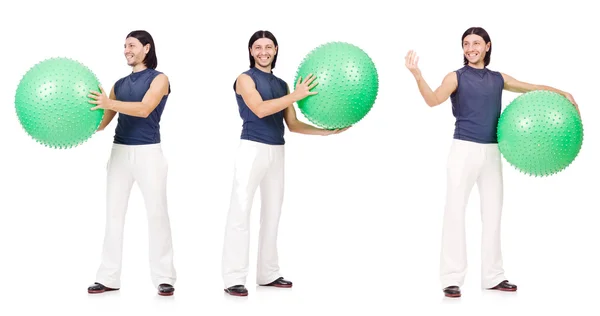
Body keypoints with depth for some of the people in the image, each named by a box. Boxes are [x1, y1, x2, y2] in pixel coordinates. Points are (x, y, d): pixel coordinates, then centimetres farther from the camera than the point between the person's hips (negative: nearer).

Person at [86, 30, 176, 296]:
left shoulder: (159, 79, -1)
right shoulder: (119, 84, 15)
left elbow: (144, 109, -20)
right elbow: (102, 121, 9)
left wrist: (110, 103, -32)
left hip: (148, 152, -5)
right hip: (120, 151, 5)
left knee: (157, 213, -4)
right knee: (113, 213, 2)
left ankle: (164, 277, 0)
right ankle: (109, 277, 5)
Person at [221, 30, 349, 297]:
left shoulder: (282, 84, 16)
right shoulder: (245, 79, -2)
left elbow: (293, 125, 13)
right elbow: (260, 109, -19)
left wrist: (326, 131, 4)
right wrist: (296, 96, -23)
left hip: (276, 152, 7)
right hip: (252, 149, -7)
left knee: (272, 214, 9)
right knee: (240, 212, -10)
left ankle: (268, 274, 16)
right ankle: (234, 278, -12)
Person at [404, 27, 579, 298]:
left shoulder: (498, 79, 12)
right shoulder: (456, 77, -1)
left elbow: (533, 88, 18)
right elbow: (434, 99, -19)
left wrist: (563, 94, 4)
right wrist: (417, 75, -35)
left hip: (492, 153, 5)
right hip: (464, 150, -5)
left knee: (492, 213, 9)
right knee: (455, 212, -7)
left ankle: (492, 276, 18)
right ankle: (452, 279, -4)